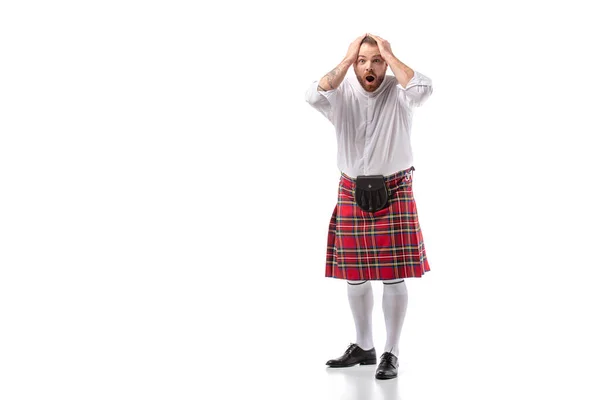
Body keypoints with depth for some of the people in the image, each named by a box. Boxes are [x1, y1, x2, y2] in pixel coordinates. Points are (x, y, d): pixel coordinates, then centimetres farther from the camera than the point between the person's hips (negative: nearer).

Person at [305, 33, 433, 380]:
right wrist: (347, 59, -19)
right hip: (353, 193, 3)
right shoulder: (341, 94, -3)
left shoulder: (399, 93, -7)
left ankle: (391, 354, 9)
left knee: (394, 277, -2)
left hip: (394, 192, -2)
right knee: (355, 277, 11)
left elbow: (424, 89, -30)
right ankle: (364, 347, 27)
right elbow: (314, 97, -24)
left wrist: (389, 54, -20)